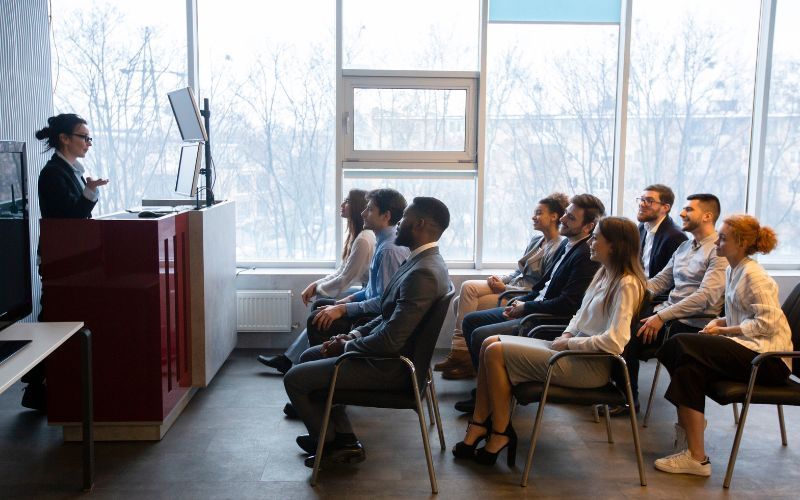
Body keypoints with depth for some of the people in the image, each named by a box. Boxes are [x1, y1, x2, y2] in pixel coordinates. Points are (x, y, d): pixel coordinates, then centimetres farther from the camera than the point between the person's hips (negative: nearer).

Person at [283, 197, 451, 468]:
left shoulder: (423, 273, -28)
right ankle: (343, 436, 20)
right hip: (388, 351, 10)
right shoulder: (423, 261, 5)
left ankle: (330, 444, 16)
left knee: (294, 379, -3)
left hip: (389, 367, -10)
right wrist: (355, 334, 3)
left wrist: (346, 347, -12)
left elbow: (390, 341, -29)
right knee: (309, 357, 21)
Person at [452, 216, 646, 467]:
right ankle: (480, 425, 0)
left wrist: (569, 343, -15)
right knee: (490, 343, -1)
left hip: (592, 365, -10)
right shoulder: (604, 274, 12)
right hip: (573, 349, 10)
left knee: (496, 352, -16)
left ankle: (501, 433, -3)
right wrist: (567, 335, 4)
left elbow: (615, 342, -24)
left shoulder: (626, 285, -16)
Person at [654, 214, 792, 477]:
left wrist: (724, 330, -13)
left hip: (768, 357, -8)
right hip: (748, 350, 8)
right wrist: (719, 322, 4)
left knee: (681, 344, -23)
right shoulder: (732, 270, 15)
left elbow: (767, 323, -18)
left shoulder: (754, 275, -12)